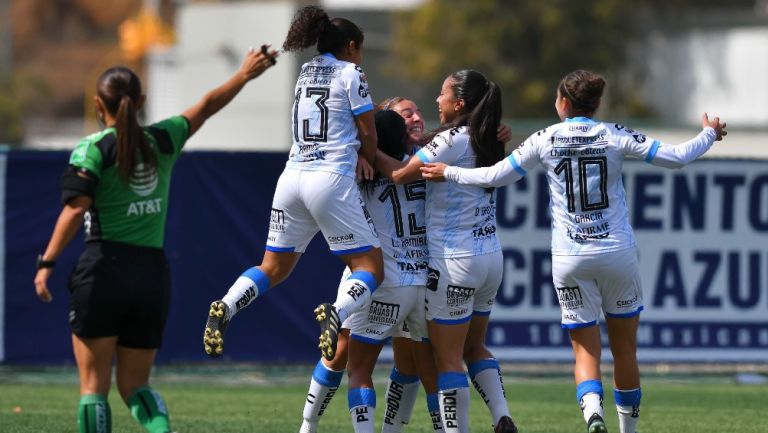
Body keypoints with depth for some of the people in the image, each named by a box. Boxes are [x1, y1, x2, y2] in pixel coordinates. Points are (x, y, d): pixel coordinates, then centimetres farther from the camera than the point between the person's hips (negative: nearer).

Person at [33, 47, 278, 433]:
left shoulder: (93, 149, -5)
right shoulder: (161, 141, 8)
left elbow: (75, 211, -15)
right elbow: (206, 107, 23)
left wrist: (47, 263, -15)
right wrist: (244, 75, 37)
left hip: (104, 269, -4)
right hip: (154, 273, 4)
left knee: (94, 386, 2)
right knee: (134, 384, 11)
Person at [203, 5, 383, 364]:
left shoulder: (306, 72, 19)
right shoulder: (350, 74, 0)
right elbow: (368, 137, 4)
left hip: (292, 176, 6)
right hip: (332, 178, -6)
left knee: (274, 268, 14)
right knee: (370, 268, 0)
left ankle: (225, 308, -11)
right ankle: (337, 313, -29)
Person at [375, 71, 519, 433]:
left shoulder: (454, 139, -15)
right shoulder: (486, 142, 9)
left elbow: (401, 174, -15)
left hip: (455, 260, -8)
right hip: (491, 256, 8)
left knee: (447, 358, -1)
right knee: (474, 347, 20)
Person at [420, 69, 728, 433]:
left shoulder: (546, 140, -2)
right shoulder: (615, 136, -3)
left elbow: (494, 177, 2)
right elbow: (676, 158, -2)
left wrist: (448, 172, 18)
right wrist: (709, 134, 16)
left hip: (569, 259, 0)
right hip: (618, 252, 0)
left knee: (585, 351, 1)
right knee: (625, 351, 12)